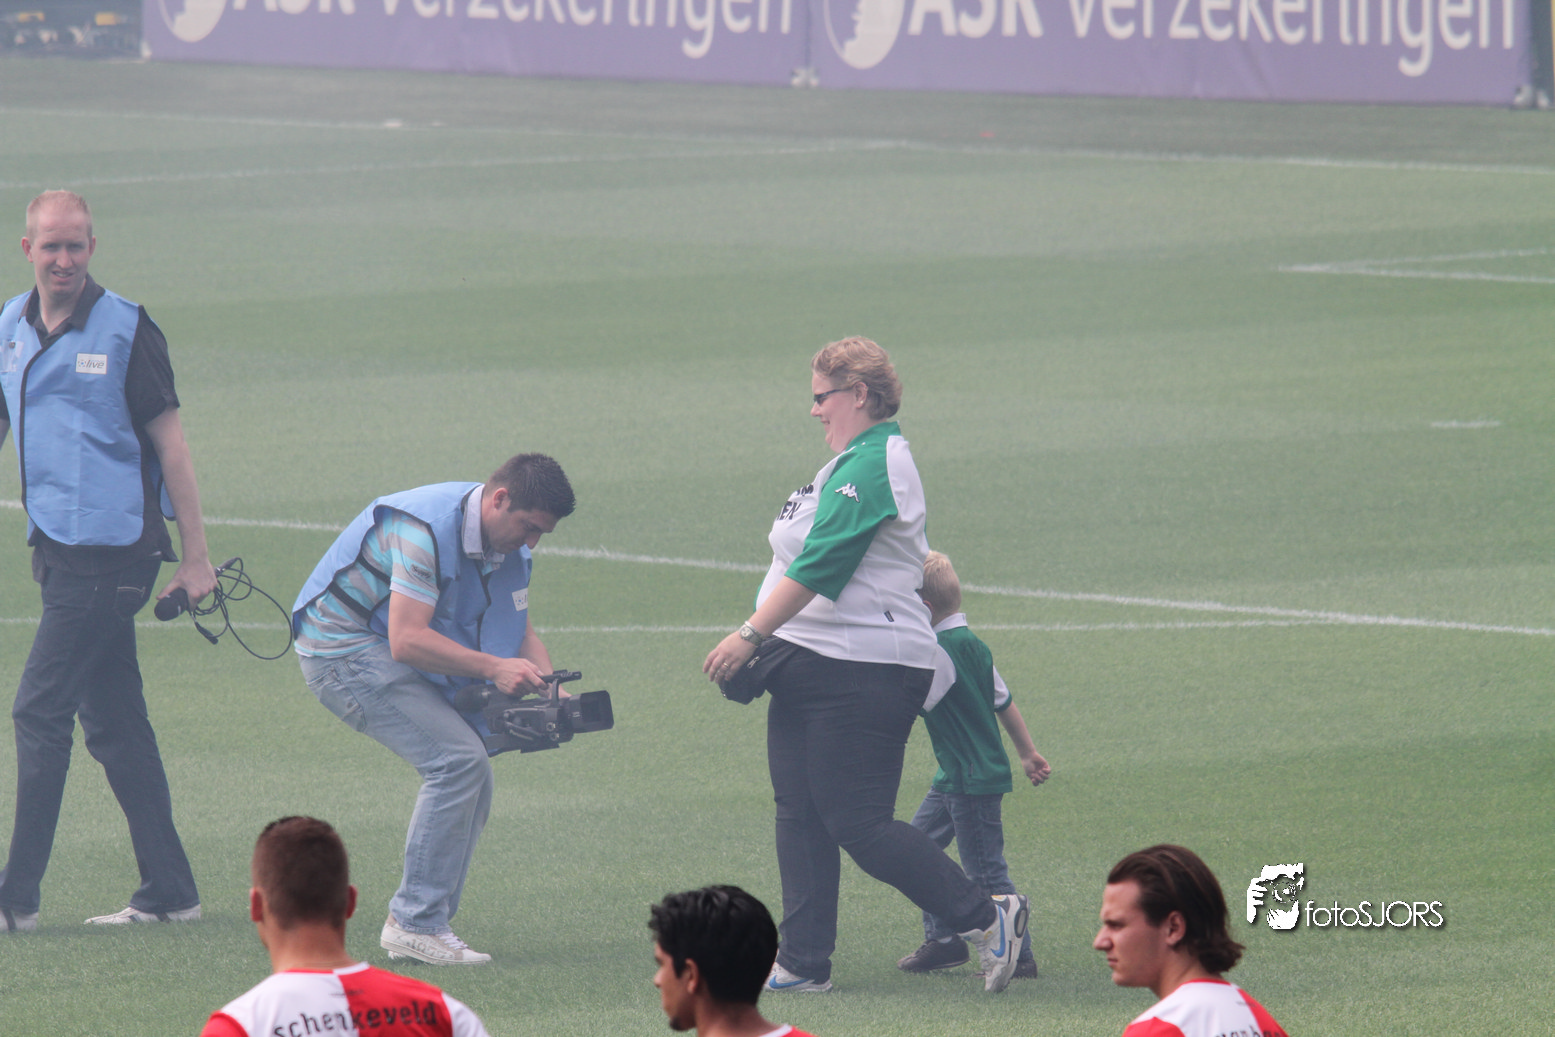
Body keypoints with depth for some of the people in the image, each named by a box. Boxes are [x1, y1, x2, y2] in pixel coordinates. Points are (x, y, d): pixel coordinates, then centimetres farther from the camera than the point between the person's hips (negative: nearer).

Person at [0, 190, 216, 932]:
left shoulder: (124, 330, -7)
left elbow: (169, 442, -6)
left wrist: (195, 557, -8)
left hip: (111, 549, -7)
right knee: (112, 720, 9)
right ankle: (169, 891, 14)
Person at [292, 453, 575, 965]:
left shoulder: (504, 543, 2)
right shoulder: (427, 529, -28)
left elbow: (520, 629, 9)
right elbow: (407, 640, -32)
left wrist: (550, 688, -10)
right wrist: (494, 668, -32)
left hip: (388, 654, 10)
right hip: (343, 648, -10)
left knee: (471, 776, 1)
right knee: (459, 759, -21)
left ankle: (421, 924, 6)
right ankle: (416, 922, -18)